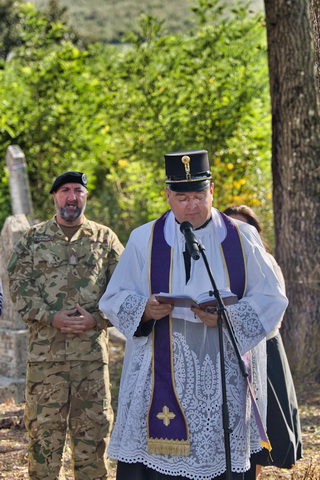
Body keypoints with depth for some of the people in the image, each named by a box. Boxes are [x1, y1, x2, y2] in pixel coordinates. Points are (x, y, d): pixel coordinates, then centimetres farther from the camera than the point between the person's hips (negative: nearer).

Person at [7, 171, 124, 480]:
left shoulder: (104, 239, 9)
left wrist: (96, 318, -10)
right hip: (45, 349, 0)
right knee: (44, 425, 1)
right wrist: (52, 317, -11)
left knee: (93, 425, 4)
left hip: (92, 349, 1)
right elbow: (19, 286, 2)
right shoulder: (33, 239, 8)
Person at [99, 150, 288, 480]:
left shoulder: (242, 240, 6)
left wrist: (228, 317, -14)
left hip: (223, 378, 0)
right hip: (161, 376, 0)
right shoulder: (145, 240, 6)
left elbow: (271, 299, 4)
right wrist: (145, 310, -15)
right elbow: (114, 299, 7)